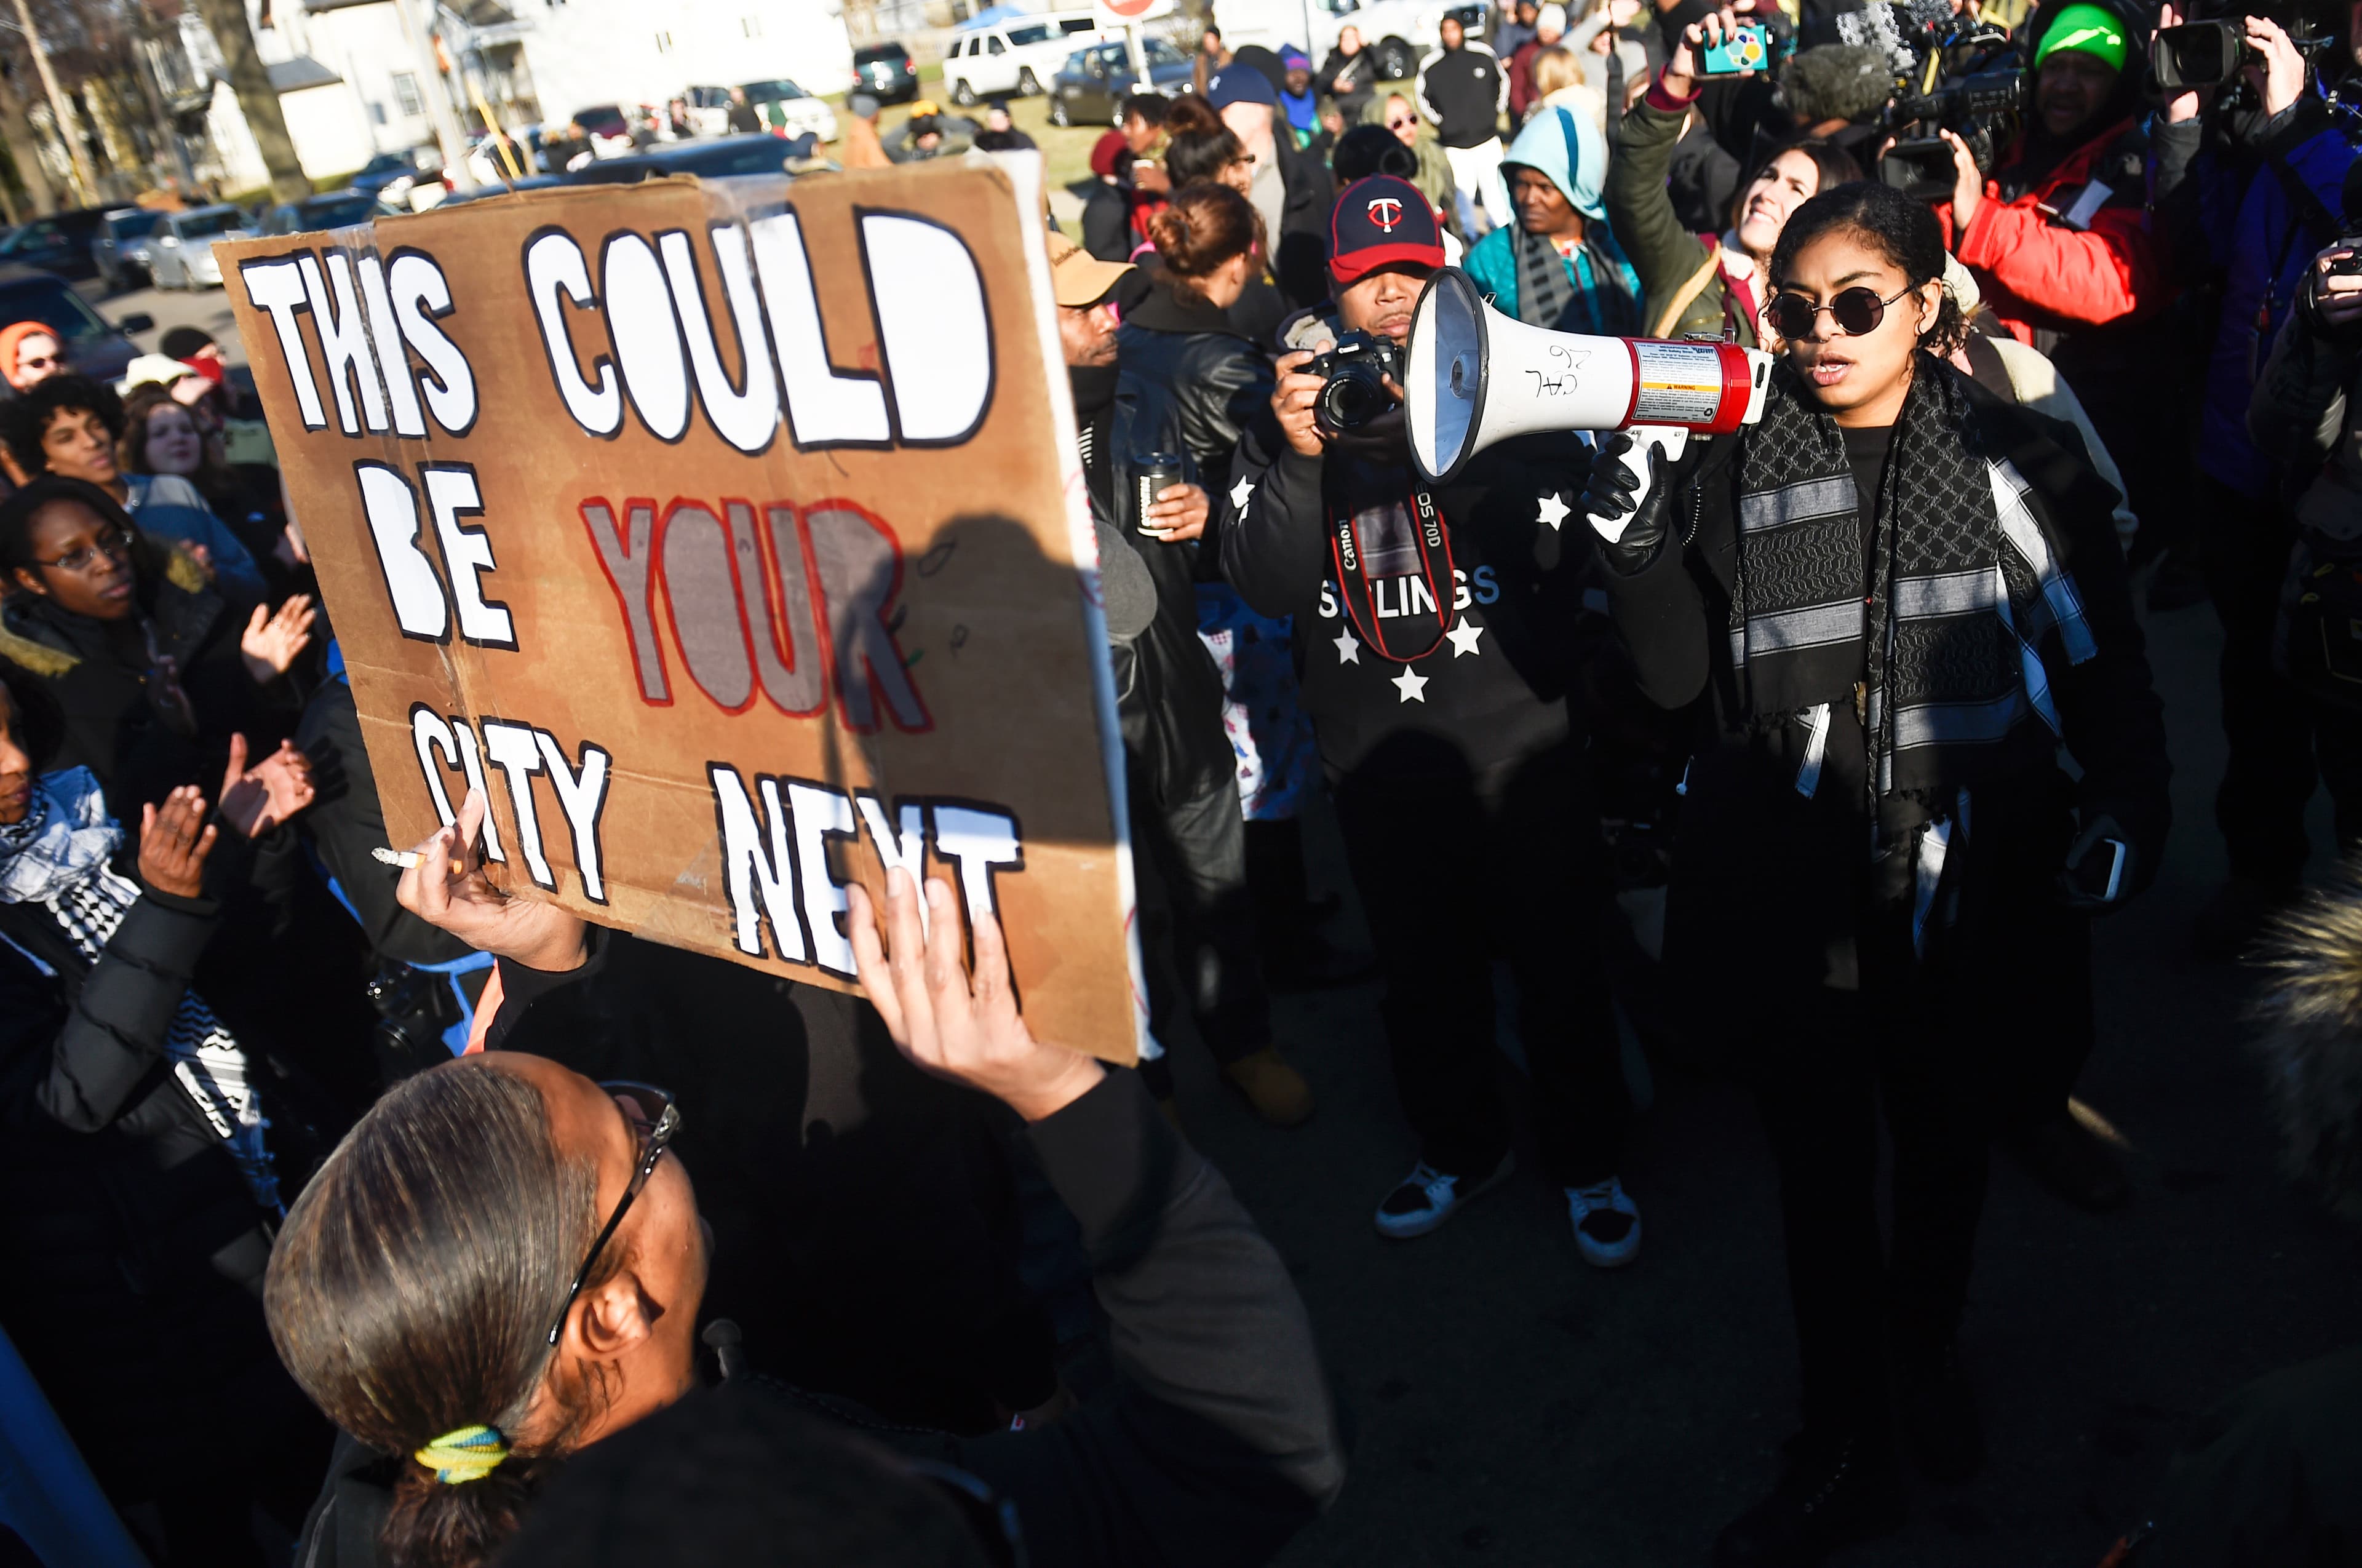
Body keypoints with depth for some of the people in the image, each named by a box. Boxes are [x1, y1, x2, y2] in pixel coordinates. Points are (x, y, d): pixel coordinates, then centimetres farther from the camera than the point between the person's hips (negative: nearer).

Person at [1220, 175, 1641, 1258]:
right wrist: (1299, 456, -22)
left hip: (1515, 744, -2)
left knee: (1556, 965, 9)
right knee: (1419, 972, 19)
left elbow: (1551, 542, -15)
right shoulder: (1291, 409, 3)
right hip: (1372, 751, 3)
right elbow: (1264, 583, -7)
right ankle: (1459, 1147, 42)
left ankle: (1589, 1160, 33)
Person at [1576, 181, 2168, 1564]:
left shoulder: (2019, 463, -2)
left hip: (1969, 894, 0)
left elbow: (2107, 665, 4)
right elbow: (1679, 682, -2)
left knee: (1947, 1146, 21)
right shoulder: (1737, 470, 0)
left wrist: (2129, 804, -9)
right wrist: (1633, 538, -15)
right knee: (1823, 1172, 12)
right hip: (1794, 906, 0)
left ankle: (1929, 1348, 52)